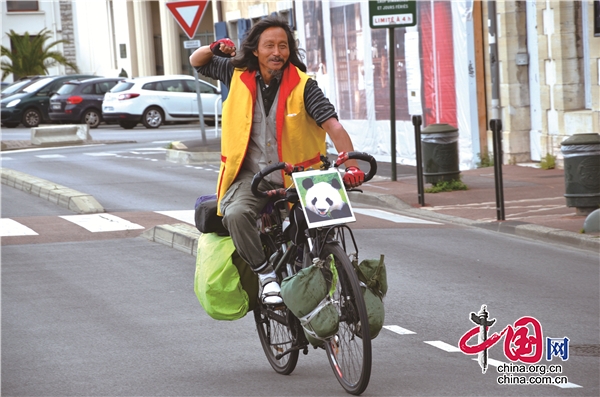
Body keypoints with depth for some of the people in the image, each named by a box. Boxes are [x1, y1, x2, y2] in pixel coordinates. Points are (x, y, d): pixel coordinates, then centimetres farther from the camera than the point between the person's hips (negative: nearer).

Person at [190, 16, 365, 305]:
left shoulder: (302, 85, -7)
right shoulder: (239, 75, 2)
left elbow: (332, 125, -17)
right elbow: (196, 62, 18)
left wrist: (351, 165, -31)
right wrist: (214, 49, -6)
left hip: (295, 178, -1)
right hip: (251, 175, 1)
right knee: (236, 214, -30)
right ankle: (266, 275, -16)